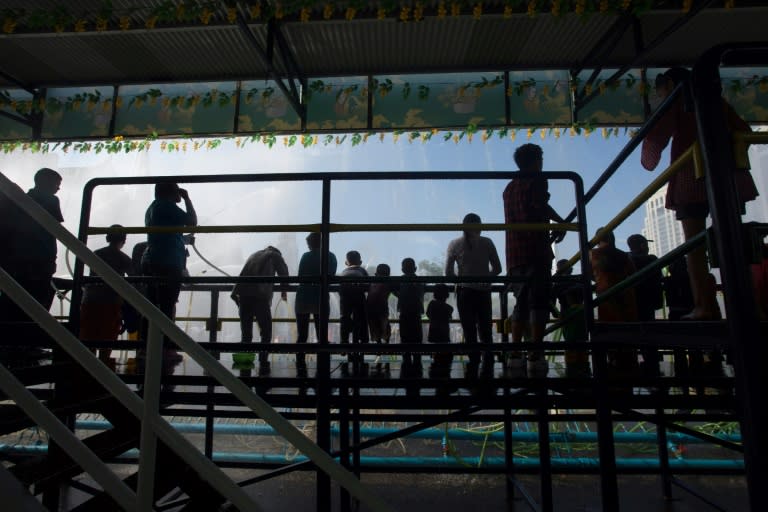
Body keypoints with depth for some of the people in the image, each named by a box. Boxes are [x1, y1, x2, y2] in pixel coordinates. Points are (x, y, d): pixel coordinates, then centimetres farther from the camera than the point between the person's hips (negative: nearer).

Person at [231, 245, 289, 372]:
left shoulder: (254, 255, 29)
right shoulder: (275, 255, 16)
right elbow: (284, 274, 19)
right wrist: (284, 291, 34)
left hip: (243, 295, 5)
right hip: (260, 296, -5)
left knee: (246, 333, 12)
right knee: (266, 333, 4)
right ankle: (263, 364, -1)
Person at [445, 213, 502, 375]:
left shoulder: (454, 244, 0)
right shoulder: (487, 242, 2)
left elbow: (448, 272, -1)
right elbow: (497, 268, 4)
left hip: (465, 292, -1)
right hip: (484, 292, 1)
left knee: (470, 332, 3)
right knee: (486, 331, 11)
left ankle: (474, 365, -2)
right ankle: (488, 368, 9)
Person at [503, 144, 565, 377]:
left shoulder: (509, 187, 23)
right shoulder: (537, 180, 1)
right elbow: (541, 207, -15)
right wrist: (561, 223, -1)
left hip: (515, 253, 7)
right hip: (536, 251, -6)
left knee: (521, 303, 8)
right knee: (538, 303, -7)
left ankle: (515, 355, 3)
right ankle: (535, 356, -11)